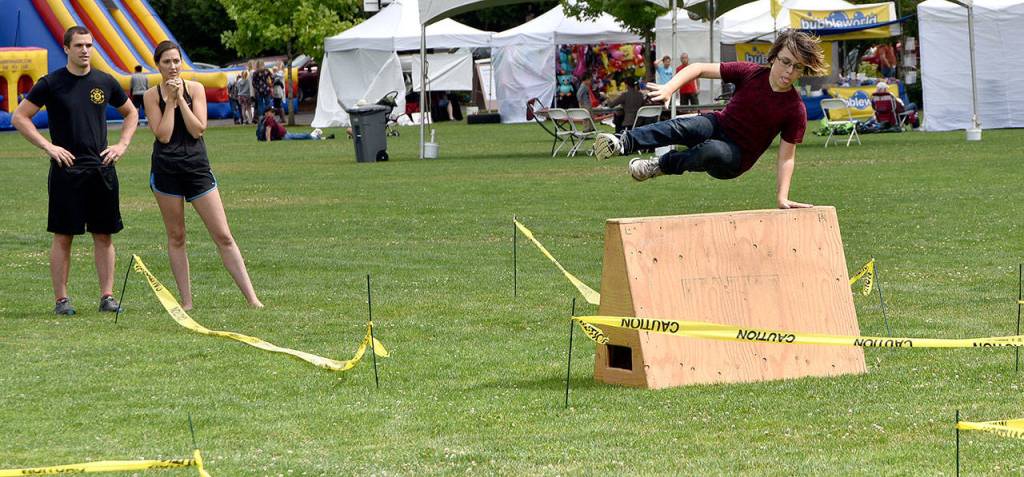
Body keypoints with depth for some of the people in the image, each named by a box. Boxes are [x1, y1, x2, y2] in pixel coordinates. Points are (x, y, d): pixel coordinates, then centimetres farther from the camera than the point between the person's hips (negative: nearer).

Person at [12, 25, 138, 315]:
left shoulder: (104, 82, 8)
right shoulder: (51, 83, -2)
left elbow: (131, 113, 22)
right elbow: (19, 118, -1)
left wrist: (122, 145, 8)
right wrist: (48, 146, -9)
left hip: (102, 169, 3)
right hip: (66, 171, -3)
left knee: (104, 235, 4)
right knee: (63, 236, 0)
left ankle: (107, 296, 8)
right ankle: (61, 299, 4)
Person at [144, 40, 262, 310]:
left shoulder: (195, 89, 4)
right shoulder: (152, 95, 2)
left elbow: (198, 129, -7)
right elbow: (163, 135, -9)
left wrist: (181, 99, -10)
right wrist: (171, 100, -8)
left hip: (197, 167, 0)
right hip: (166, 170, 0)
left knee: (223, 236, -1)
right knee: (176, 238, 5)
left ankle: (251, 298, -2)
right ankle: (186, 301, 12)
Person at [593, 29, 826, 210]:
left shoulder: (795, 110, -14)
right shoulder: (750, 73, -9)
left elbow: (787, 156, -9)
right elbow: (699, 69, -7)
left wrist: (782, 197, -19)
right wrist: (669, 88, -23)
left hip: (737, 158, -2)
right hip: (718, 127, 2)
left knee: (713, 150, -38)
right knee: (683, 127, -33)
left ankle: (663, 165, -14)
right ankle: (622, 143, -46)